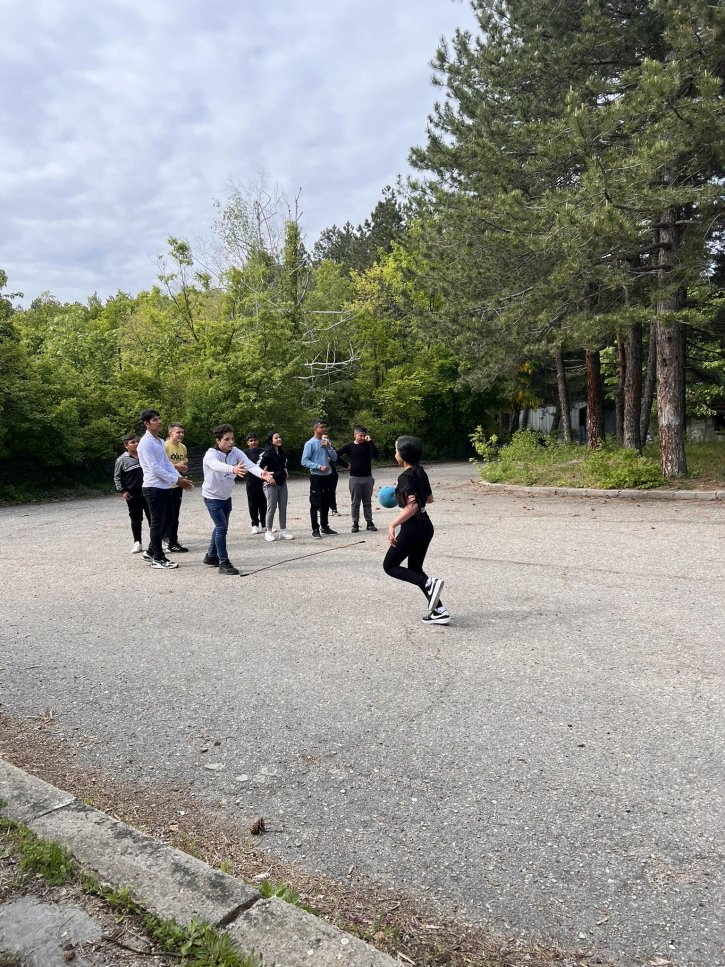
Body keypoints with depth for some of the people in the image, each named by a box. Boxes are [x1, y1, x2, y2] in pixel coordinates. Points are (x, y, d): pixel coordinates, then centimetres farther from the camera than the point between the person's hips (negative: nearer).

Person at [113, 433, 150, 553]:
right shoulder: (122, 460, -5)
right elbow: (117, 477, -1)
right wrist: (122, 491, -9)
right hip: (133, 495, -2)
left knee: (152, 517, 7)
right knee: (136, 519, 6)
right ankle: (137, 542, 17)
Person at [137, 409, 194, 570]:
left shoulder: (160, 441, 15)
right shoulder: (145, 442, -14)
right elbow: (154, 468, -19)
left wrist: (180, 478, 1)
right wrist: (176, 480, -17)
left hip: (165, 487, 9)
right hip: (154, 488, -9)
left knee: (164, 522, 15)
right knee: (157, 523, -1)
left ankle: (151, 552, 28)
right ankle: (158, 558, 8)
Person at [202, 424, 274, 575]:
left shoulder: (235, 452, -11)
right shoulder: (211, 454, -25)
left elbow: (249, 464, -28)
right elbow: (218, 465, -49)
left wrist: (262, 473, -49)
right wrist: (233, 469, -70)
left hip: (226, 496, 7)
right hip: (212, 496, -7)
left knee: (221, 527, 19)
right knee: (222, 527, -14)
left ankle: (211, 556, 37)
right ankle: (224, 563, -7)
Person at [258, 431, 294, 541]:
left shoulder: (282, 452, 10)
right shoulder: (268, 453, -12)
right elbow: (260, 467, -16)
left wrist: (286, 472, 9)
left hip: (282, 483, 7)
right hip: (271, 484, -7)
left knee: (283, 508, 7)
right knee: (272, 508, -1)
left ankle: (283, 531, 14)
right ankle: (268, 532, 10)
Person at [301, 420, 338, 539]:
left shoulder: (327, 441, 10)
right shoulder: (310, 443, -9)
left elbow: (334, 458, 8)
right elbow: (304, 461, -13)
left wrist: (328, 447, -6)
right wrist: (319, 466, -19)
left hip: (328, 475, 6)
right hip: (316, 476, -6)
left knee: (326, 503, 14)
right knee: (315, 503, -3)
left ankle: (325, 526, 25)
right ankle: (315, 529, 3)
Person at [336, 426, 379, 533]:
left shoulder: (367, 445, 3)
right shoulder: (349, 446, -1)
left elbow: (375, 455, -12)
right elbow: (336, 455, 2)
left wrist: (370, 441, -14)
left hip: (367, 477, 2)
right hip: (355, 478, -1)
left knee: (367, 502, 9)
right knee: (355, 502, 4)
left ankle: (369, 522, 15)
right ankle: (355, 524, 10)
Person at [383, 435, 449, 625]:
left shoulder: (405, 477, -17)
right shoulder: (420, 472, 9)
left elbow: (412, 506, -27)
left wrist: (393, 525, -27)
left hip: (412, 529, -9)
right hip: (425, 526, 9)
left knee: (389, 566, 7)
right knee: (415, 569, 18)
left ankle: (429, 583, -11)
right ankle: (439, 611, 12)